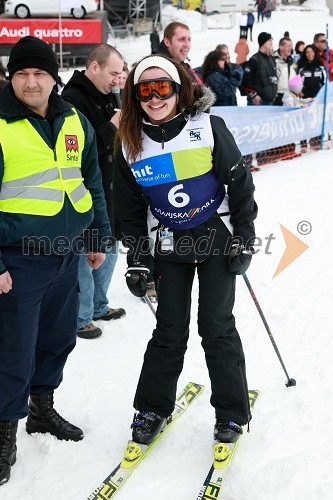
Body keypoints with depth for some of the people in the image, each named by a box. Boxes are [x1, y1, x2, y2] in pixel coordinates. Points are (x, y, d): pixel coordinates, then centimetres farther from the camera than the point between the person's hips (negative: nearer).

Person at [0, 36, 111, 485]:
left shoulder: (75, 121, 6)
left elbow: (91, 182, 15)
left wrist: (99, 236, 15)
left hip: (67, 252, 6)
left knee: (59, 337, 19)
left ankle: (42, 407, 41)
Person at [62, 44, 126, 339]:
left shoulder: (108, 95, 12)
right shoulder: (72, 99, -17)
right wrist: (111, 127, -20)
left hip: (110, 188, 9)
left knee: (109, 249, 19)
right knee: (85, 254, 0)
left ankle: (99, 305, 35)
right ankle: (81, 317, 15)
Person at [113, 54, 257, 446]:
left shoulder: (208, 128, -12)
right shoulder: (130, 145, -3)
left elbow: (239, 184, -6)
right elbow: (130, 209, 5)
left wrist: (243, 239, -8)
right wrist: (136, 261, 3)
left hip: (217, 238, -2)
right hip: (170, 246, 2)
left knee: (217, 326, 0)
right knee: (169, 329, 4)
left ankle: (231, 412, 16)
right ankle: (153, 407, 21)